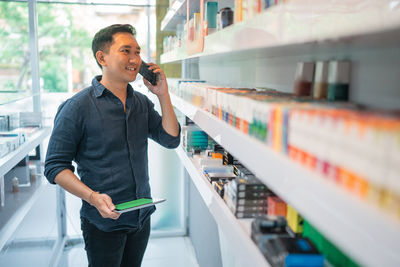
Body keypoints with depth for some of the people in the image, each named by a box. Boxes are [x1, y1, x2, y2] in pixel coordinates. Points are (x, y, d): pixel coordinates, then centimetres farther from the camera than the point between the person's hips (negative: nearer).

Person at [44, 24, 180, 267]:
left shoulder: (142, 103, 3)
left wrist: (163, 94, -9)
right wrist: (93, 197, -27)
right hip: (104, 223, -5)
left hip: (141, 217, 6)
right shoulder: (77, 107, -15)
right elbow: (55, 166, -13)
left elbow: (171, 140, -1)